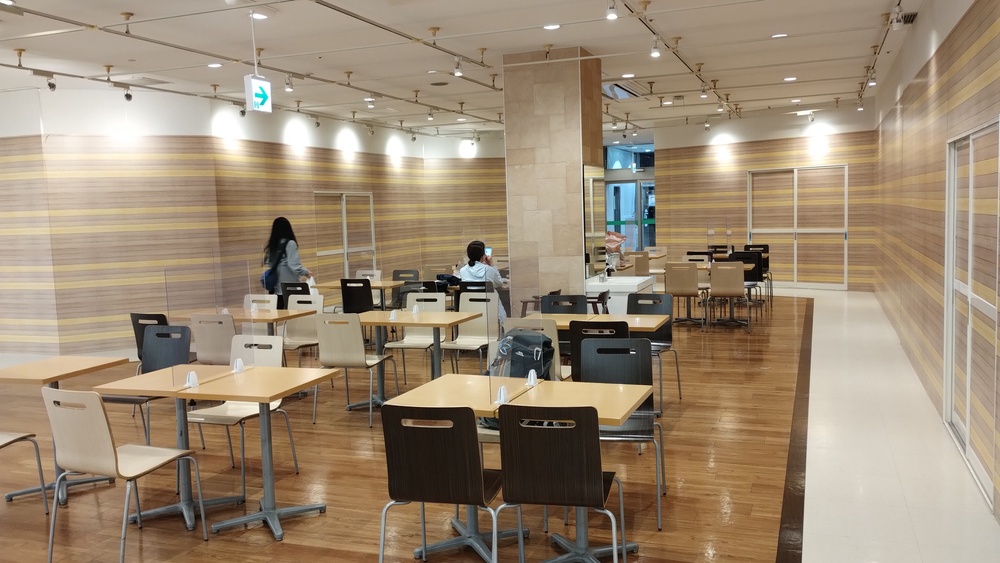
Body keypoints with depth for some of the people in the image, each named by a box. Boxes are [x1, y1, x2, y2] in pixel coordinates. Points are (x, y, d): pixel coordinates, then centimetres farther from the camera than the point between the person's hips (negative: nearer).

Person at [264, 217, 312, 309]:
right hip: (289, 286, -6)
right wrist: (306, 273, -5)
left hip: (277, 286, 6)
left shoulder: (272, 244, 7)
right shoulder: (290, 243, -11)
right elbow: (294, 265, -17)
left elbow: (269, 263, 9)